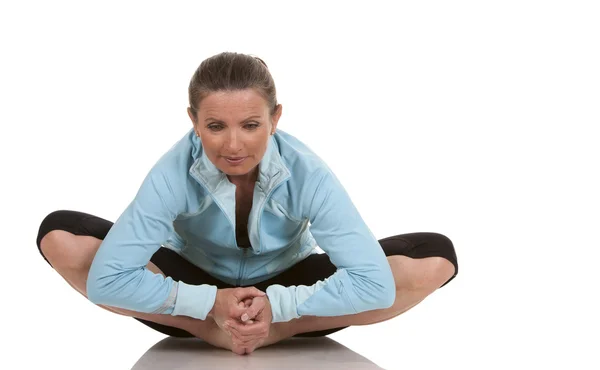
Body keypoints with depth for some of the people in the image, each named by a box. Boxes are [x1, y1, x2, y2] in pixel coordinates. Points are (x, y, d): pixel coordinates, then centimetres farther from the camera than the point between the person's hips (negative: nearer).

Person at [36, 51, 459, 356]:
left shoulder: (307, 173, -28)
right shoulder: (174, 173, -28)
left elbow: (374, 283, -31)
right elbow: (105, 280, -32)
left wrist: (278, 306, -35)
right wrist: (209, 304, -35)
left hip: (286, 292, 0)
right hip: (199, 294, 0)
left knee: (435, 257, -23)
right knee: (59, 235, -25)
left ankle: (277, 331, -19)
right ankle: (210, 331, -21)